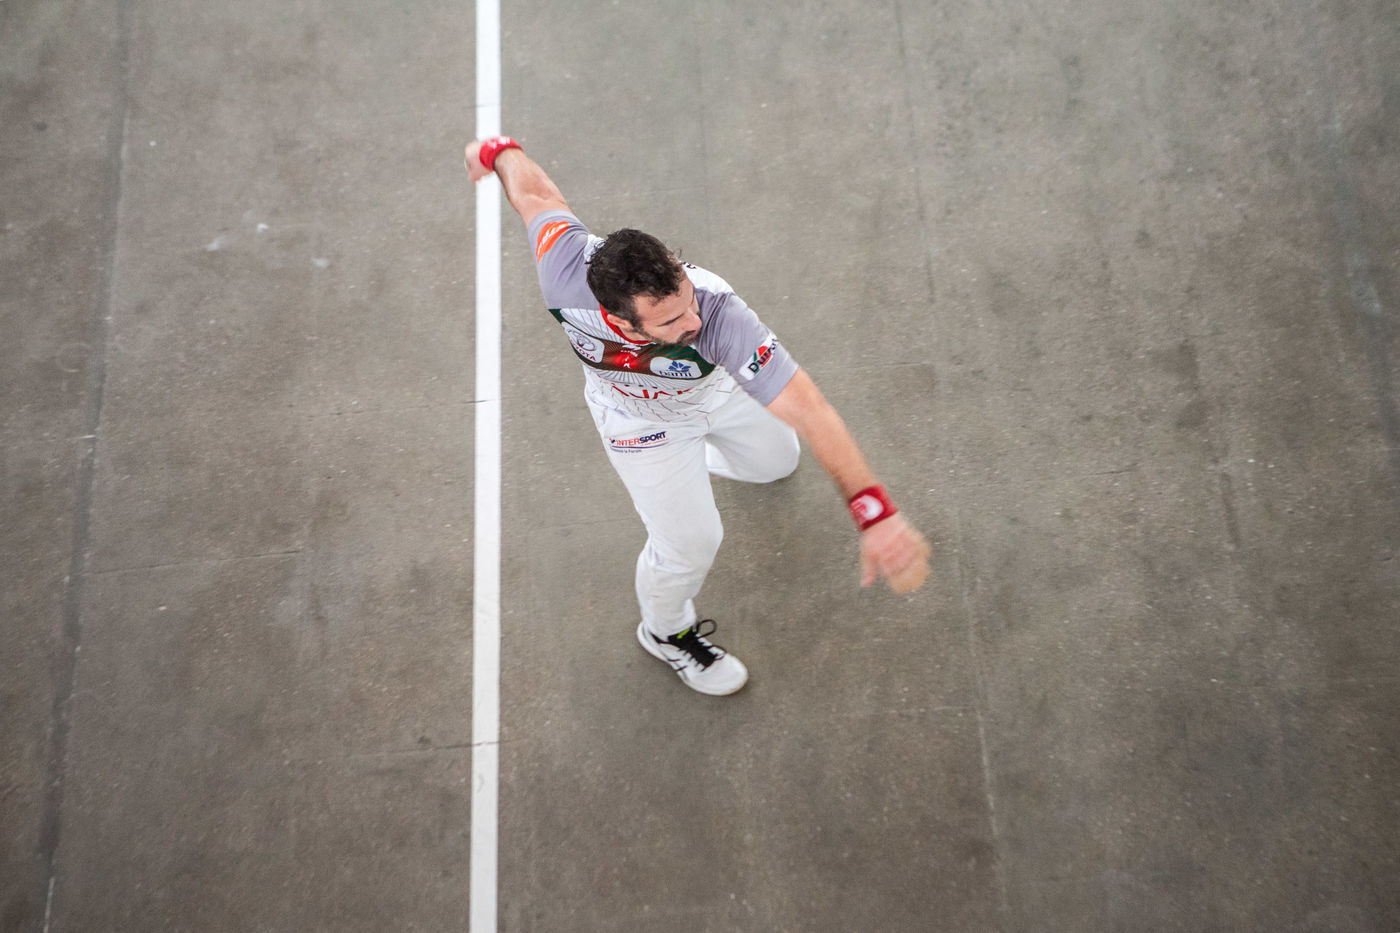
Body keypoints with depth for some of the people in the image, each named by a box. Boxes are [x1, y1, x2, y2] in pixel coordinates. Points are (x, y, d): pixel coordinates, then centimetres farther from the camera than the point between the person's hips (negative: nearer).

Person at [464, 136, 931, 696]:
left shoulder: (717, 314, -47)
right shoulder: (566, 269, -42)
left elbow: (808, 410, -53)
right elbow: (535, 193, -21)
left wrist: (875, 512, -63)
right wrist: (497, 151, 3)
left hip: (717, 387, 1)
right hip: (641, 420, -1)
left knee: (774, 461, 26)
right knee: (689, 543, 3)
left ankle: (701, 457, 62)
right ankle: (665, 632, 38)